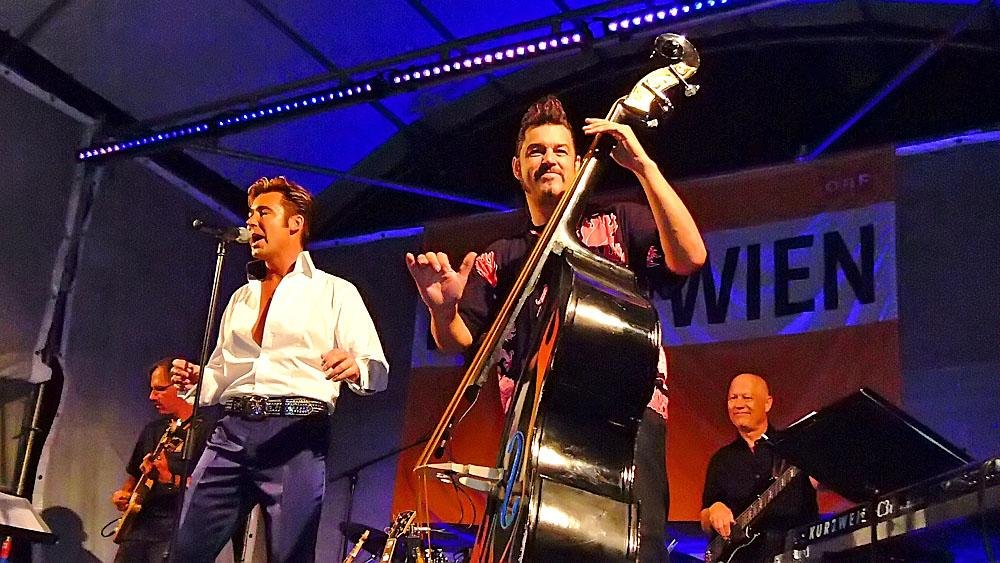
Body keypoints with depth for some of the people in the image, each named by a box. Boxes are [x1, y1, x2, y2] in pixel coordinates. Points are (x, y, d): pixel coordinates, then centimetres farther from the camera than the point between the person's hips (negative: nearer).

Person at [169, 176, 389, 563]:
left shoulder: (335, 292, 7)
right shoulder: (241, 297, 24)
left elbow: (378, 371, -2)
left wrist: (355, 368, -25)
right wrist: (195, 379, 2)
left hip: (297, 434, -5)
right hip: (231, 432, 5)